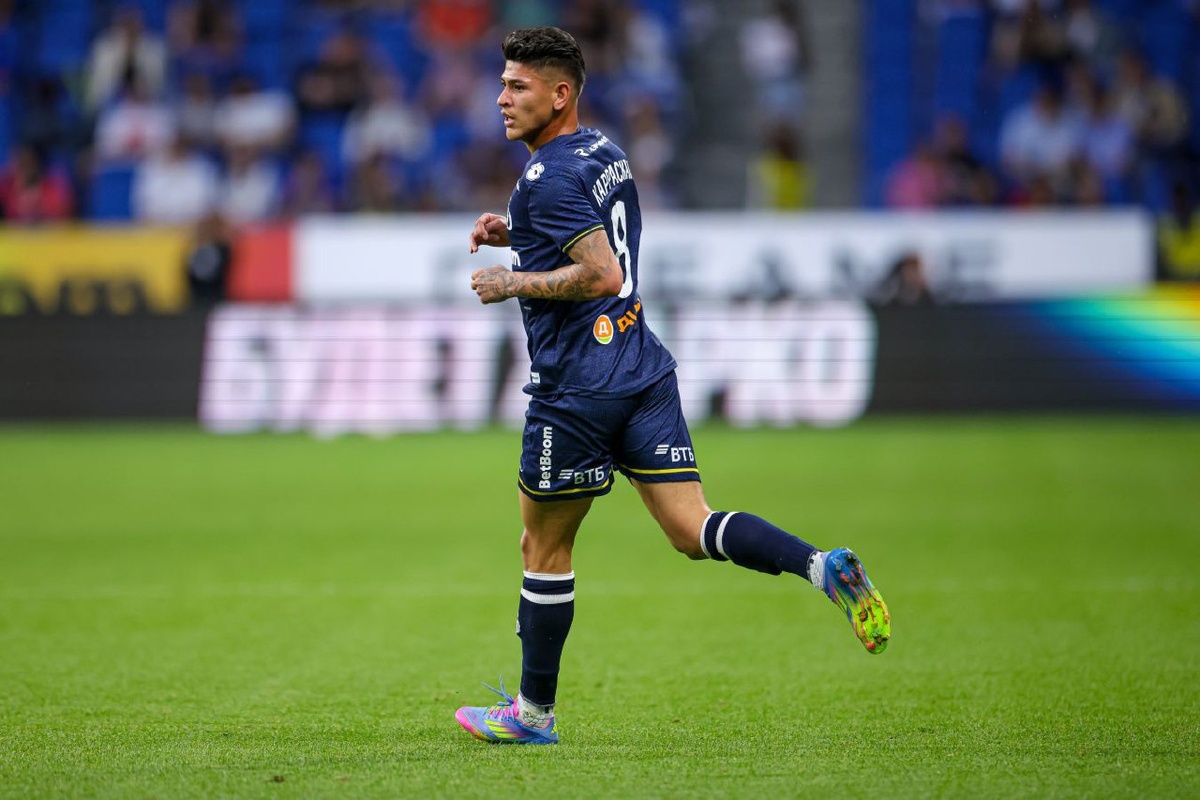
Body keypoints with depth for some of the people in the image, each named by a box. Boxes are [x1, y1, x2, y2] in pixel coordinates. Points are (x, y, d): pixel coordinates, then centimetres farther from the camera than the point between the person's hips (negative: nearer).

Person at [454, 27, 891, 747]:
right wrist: (514, 232, 18)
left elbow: (603, 275, -23)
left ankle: (534, 713, 16)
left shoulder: (549, 178, -15)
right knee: (692, 530, 0)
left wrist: (512, 283, -14)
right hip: (643, 369, 8)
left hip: (577, 388, -8)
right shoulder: (605, 150, 14)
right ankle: (824, 566, -21)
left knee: (545, 547, 6)